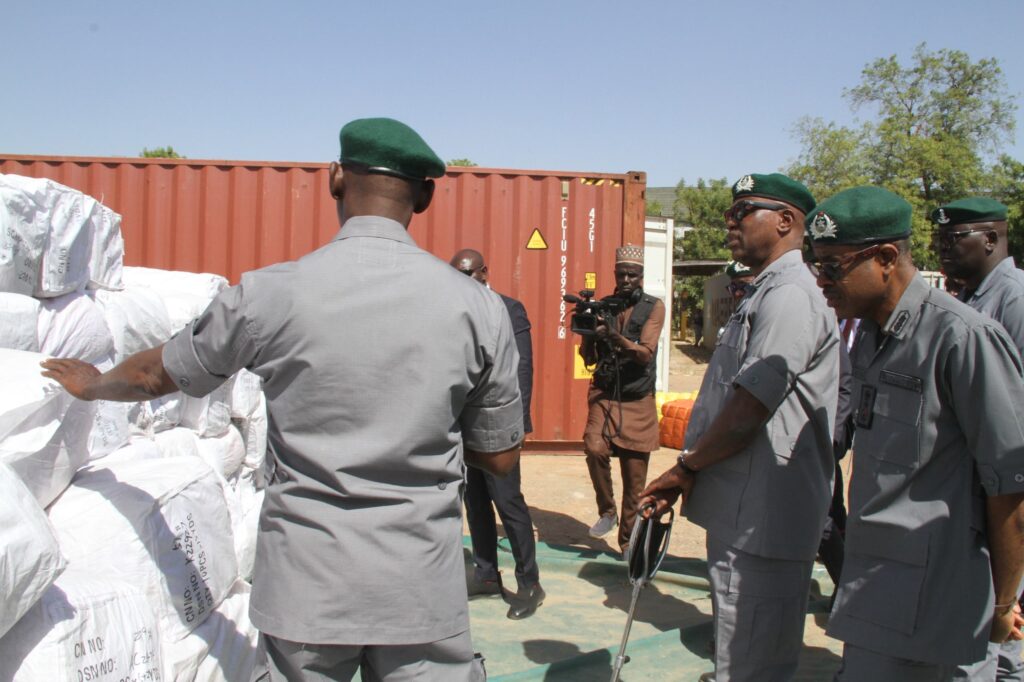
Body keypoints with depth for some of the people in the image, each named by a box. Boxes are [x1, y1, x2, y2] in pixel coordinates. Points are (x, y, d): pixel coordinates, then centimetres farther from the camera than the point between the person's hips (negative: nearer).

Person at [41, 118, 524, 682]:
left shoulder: (270, 293, -7)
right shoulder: (477, 306, -6)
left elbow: (156, 374, 12)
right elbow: (500, 458, 3)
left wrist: (91, 385, 33)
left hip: (306, 588, 0)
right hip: (422, 593, 0)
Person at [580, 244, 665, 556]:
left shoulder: (653, 307, -2)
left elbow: (645, 353, -14)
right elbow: (589, 358, 3)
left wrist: (615, 337, -31)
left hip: (638, 401, -1)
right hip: (604, 395, 1)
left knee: (635, 478, 3)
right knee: (595, 448, -25)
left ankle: (628, 540, 20)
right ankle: (607, 511, 0)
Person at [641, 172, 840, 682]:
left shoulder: (789, 296, -16)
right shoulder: (763, 294, 17)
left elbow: (749, 410, -22)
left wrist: (686, 467, -10)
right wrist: (692, 472, 14)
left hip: (761, 519, -10)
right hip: (742, 510, 10)